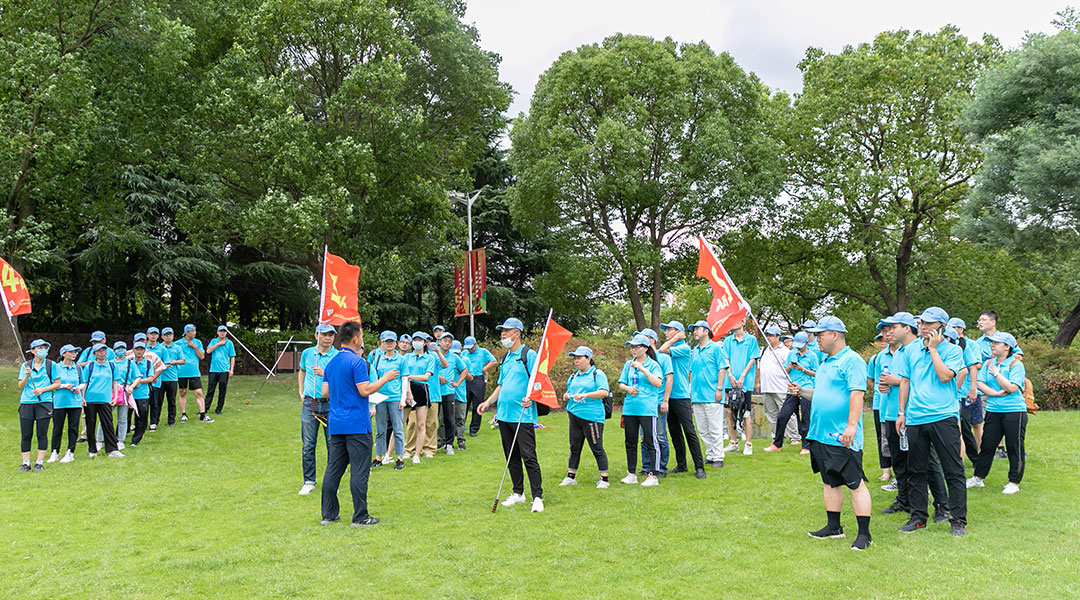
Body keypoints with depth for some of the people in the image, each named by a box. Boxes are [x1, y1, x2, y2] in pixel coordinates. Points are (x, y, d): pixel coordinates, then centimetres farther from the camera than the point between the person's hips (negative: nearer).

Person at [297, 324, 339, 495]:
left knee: (333, 445, 2)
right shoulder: (307, 353, 7)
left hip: (330, 405, -2)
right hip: (309, 404, 2)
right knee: (307, 445, 5)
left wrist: (324, 373, -28)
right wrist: (301, 391, 18)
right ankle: (309, 481, 16)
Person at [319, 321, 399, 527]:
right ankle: (360, 516, 0)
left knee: (333, 469, 10)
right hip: (356, 424, -8)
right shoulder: (357, 362, -12)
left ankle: (328, 514, 14)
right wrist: (385, 378, -5)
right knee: (359, 471, -3)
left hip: (336, 424, 8)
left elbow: (325, 392, 16)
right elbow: (365, 390, -17)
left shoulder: (331, 362, 13)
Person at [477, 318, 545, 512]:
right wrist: (488, 402, 13)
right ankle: (518, 493, 23)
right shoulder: (505, 358, 18)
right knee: (511, 457, 13)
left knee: (528, 456, -9)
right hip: (504, 414, 8)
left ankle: (537, 497, -4)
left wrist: (530, 398, -28)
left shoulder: (528, 355, -6)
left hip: (522, 416, -8)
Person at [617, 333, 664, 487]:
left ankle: (653, 475, 1)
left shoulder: (653, 365, -2)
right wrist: (628, 388, -5)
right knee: (630, 442, 11)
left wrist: (642, 369, -19)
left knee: (651, 441, -5)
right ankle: (631, 474, 21)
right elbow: (621, 384, 17)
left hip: (647, 408, -5)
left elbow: (658, 383, -16)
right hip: (629, 408, 5)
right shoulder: (628, 364, 13)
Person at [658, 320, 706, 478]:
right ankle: (681, 464, 20)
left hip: (681, 396, -8)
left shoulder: (684, 348, -8)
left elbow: (662, 350, -15)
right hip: (669, 396, 8)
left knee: (689, 432, -7)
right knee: (675, 432, 12)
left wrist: (676, 338, -6)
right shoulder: (671, 349, 15)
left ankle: (699, 467, -3)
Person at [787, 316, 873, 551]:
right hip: (820, 434, 10)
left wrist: (851, 425, -27)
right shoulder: (825, 362, 18)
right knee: (829, 482, 15)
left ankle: (864, 534, 1)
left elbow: (857, 394, -21)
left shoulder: (852, 360, -11)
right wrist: (801, 391, 10)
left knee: (855, 484, -5)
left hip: (842, 437, -10)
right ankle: (833, 527, 25)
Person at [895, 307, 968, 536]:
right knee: (916, 470, 9)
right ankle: (918, 517, 19)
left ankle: (958, 520, 9)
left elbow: (945, 376, -16)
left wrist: (933, 348, -10)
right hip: (915, 418, 4)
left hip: (944, 416, -4)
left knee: (953, 470, 0)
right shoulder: (911, 349, 12)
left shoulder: (952, 350, -1)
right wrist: (901, 412, 11)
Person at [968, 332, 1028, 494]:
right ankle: (978, 478, 19)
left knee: (1014, 448, 2)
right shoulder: (989, 364, 10)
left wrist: (996, 373, -10)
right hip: (993, 411, 5)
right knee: (987, 446, 9)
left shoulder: (1016, 364, -7)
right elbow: (980, 384, 3)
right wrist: (996, 393, -11)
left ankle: (1014, 482, 13)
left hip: (1014, 411, -5)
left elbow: (1012, 388, -17)